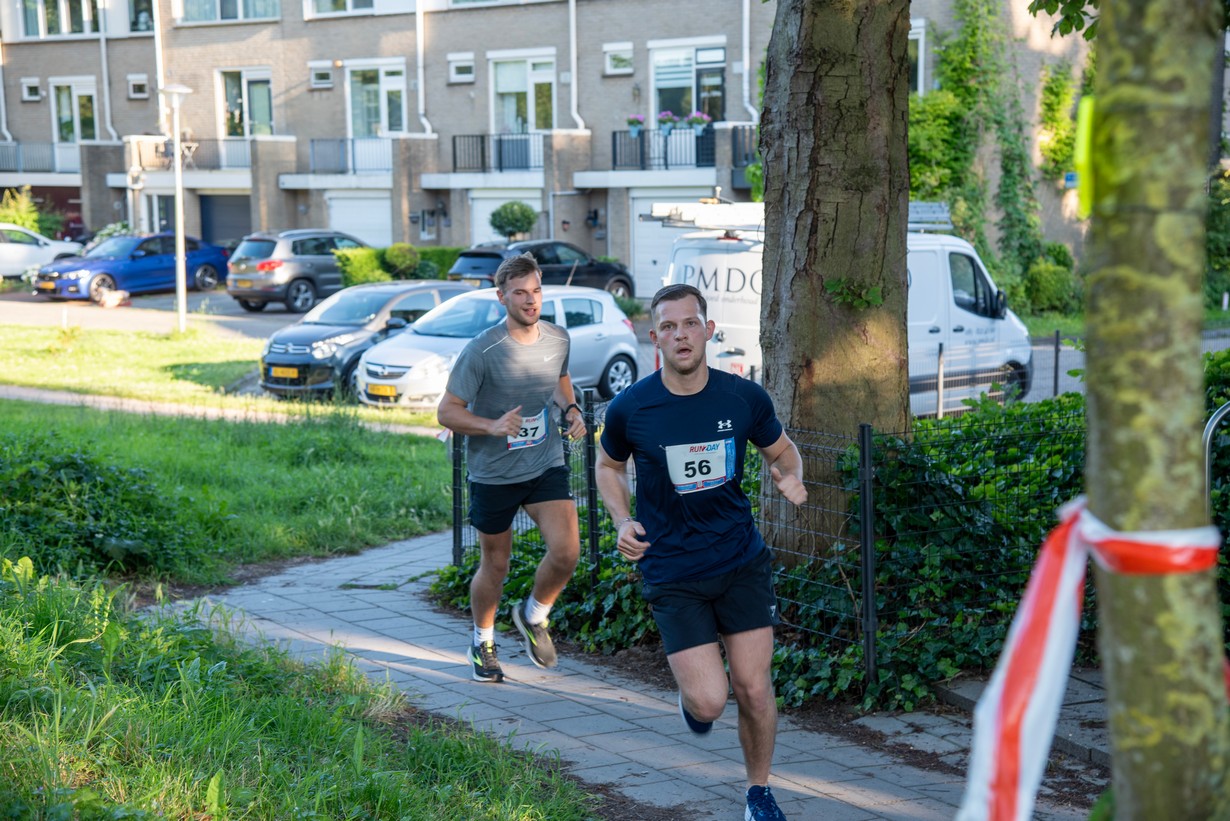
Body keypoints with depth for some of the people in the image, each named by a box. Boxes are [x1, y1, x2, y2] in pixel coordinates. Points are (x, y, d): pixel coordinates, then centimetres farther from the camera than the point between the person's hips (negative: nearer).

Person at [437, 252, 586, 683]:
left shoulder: (558, 339, -1)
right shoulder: (482, 350, -17)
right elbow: (447, 411, -13)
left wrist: (571, 410, 0)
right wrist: (491, 426, -29)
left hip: (546, 465, 3)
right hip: (493, 473, -3)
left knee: (566, 551, -14)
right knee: (495, 566, 9)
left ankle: (533, 615, 16)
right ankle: (482, 643, 35)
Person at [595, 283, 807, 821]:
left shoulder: (745, 398, -6)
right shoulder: (629, 408, -10)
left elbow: (780, 449, 12)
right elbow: (609, 465, 10)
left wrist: (789, 475, -11)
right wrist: (623, 522, -6)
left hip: (742, 562, 2)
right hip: (671, 572, -1)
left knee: (754, 691, 1)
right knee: (709, 702, -10)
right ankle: (690, 693, 29)